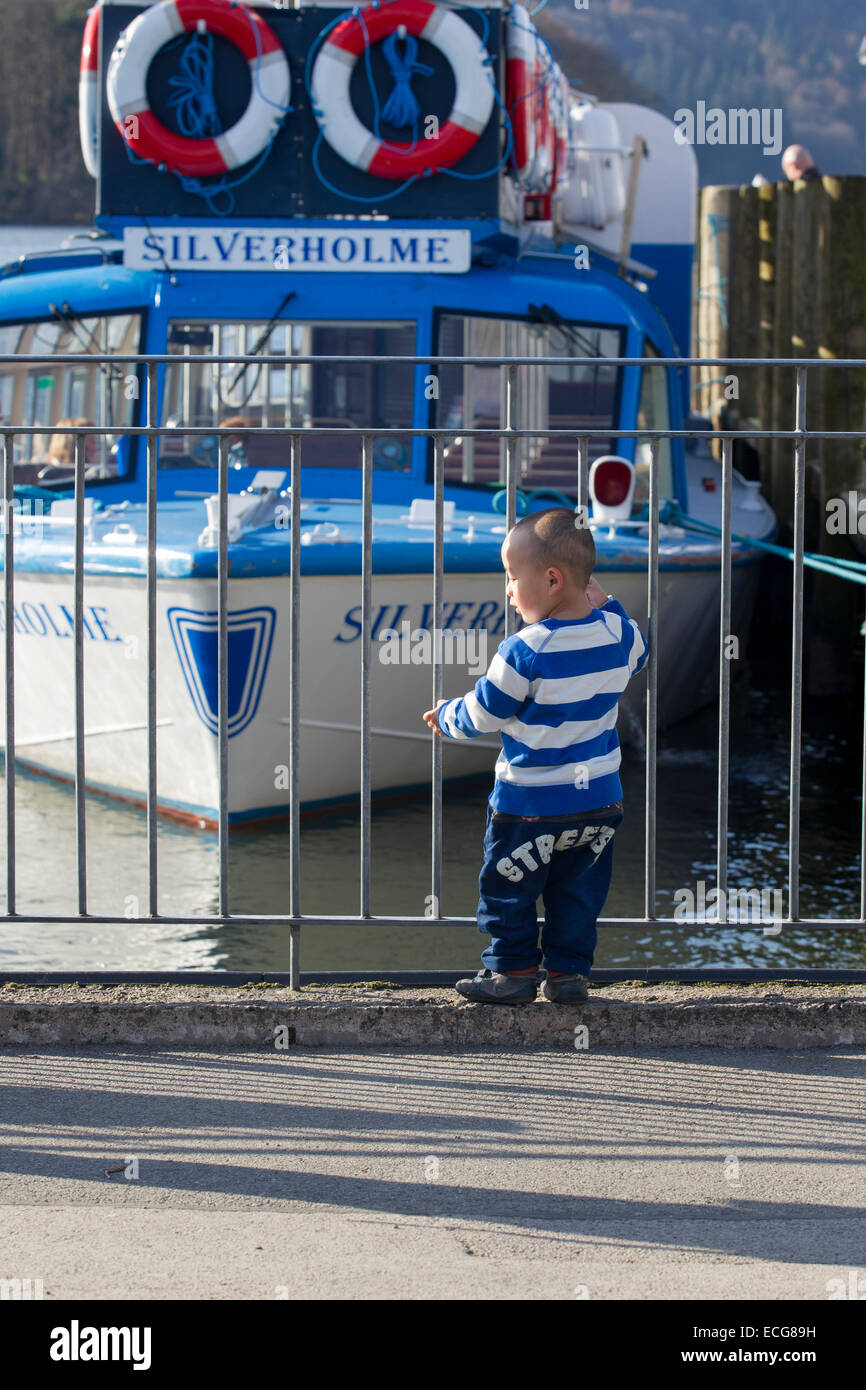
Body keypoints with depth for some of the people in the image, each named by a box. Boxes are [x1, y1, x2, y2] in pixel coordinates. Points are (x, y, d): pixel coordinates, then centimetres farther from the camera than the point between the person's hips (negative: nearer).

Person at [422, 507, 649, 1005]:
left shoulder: (524, 652, -22)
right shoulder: (618, 632, -7)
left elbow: (483, 713, -11)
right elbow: (638, 657, 19)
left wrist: (446, 716, 9)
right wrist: (605, 604, 19)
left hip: (532, 804, -5)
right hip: (600, 798, 5)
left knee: (508, 889, 12)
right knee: (578, 891, 17)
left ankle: (514, 970, 18)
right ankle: (570, 970, 20)